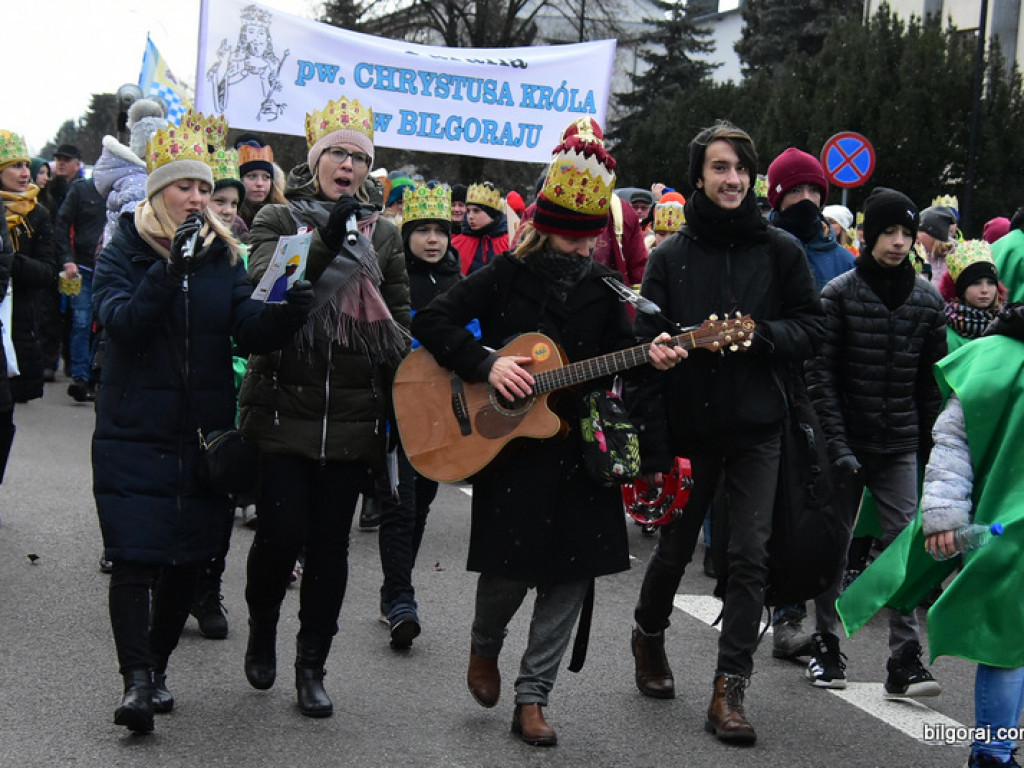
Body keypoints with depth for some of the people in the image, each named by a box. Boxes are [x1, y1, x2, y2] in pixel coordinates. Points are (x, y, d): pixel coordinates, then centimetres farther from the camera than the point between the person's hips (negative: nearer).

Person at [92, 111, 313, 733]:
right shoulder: (124, 253, 0)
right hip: (136, 430, -3)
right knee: (137, 555, -10)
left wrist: (288, 312, -26)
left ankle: (158, 666, 24)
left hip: (205, 430, 4)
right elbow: (123, 322, -18)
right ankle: (136, 681, -9)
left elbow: (250, 328, -5)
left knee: (189, 555, 8)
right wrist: (171, 269, -29)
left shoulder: (224, 255, 8)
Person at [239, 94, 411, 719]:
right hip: (286, 405, -2)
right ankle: (262, 625, 25)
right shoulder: (279, 220, 2)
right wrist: (326, 244, -29)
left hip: (353, 414, 3)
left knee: (331, 542, 5)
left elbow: (400, 321, 16)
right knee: (282, 532, -5)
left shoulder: (382, 233, 12)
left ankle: (312, 666, 17)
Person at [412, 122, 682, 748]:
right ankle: (485, 645, 28)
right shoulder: (508, 274, -4)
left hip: (579, 446, 4)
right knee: (509, 567, -6)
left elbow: (617, 352, 14)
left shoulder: (601, 286, 8)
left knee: (573, 571, 0)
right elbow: (433, 321, -8)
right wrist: (486, 365, -19)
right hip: (510, 443, -4)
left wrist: (651, 358, -8)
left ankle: (532, 697, 10)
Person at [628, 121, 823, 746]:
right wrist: (652, 445, -9)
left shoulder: (781, 250, 1)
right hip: (688, 429, 0)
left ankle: (730, 688, -1)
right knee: (675, 549, 13)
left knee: (747, 558, -6)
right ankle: (650, 635, 40)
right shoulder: (671, 256, 0)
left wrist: (758, 334, -17)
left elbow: (810, 329, 3)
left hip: (755, 430, 0)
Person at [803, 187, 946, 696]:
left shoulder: (928, 299, 5)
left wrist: (931, 444, 7)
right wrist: (837, 443, -15)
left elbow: (932, 380, 10)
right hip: (846, 444, -2)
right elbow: (820, 374, -8)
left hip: (900, 447, 2)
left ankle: (905, 663, -6)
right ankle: (826, 646, 22)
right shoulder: (839, 293, -5)